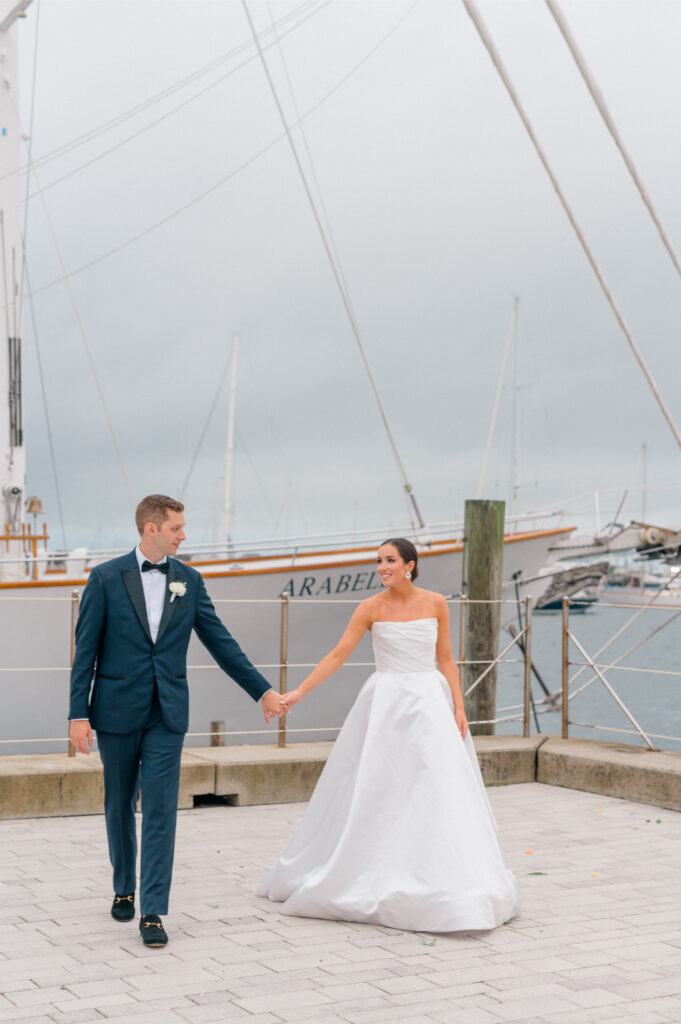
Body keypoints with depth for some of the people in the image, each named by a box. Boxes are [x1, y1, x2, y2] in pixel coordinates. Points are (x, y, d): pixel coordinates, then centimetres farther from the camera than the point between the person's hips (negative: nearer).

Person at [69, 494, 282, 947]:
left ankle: (152, 911, -2)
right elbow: (86, 650, -3)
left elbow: (221, 641, 7)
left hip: (167, 714, 1)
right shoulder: (106, 578, -4)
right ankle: (124, 888, 34)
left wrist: (263, 690, 5)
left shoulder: (189, 580, 4)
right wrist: (78, 714, -8)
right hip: (117, 710, -1)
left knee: (160, 811, -5)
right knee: (120, 806, 12)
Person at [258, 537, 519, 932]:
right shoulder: (372, 608, -2)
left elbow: (445, 659, 7)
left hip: (430, 704, 1)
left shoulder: (436, 604, 2)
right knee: (372, 792, 1)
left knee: (440, 792, -1)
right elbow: (338, 655, -4)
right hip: (386, 705, -1)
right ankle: (371, 881, 16)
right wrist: (298, 692, -11)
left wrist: (459, 708, -1)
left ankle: (445, 887, 10)